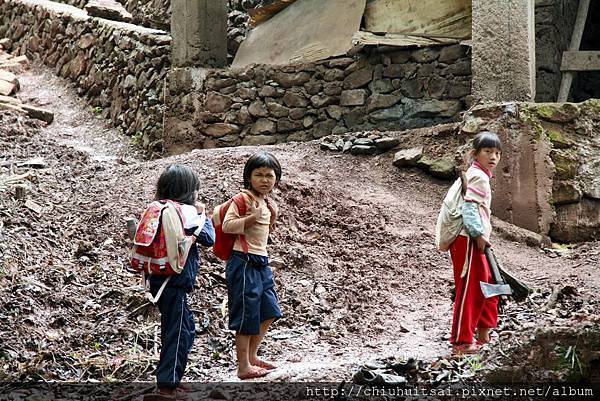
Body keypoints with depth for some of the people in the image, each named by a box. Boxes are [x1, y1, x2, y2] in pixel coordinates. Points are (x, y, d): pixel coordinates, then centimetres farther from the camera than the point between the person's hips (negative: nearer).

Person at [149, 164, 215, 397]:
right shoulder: (187, 212, -13)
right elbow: (209, 238, -8)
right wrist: (202, 214, 8)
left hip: (159, 281, 8)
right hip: (175, 284, -8)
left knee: (186, 328, 20)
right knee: (178, 332, 0)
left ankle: (172, 378, 27)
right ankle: (166, 384, 3)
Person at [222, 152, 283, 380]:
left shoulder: (266, 201, 14)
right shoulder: (243, 198, -12)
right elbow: (227, 225, -20)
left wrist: (272, 218, 9)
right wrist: (252, 217, -27)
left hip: (261, 262, 9)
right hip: (244, 262, -9)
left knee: (269, 312, 13)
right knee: (247, 315, -3)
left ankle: (252, 357, 27)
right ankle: (244, 367, 5)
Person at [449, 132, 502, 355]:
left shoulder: (480, 175, 20)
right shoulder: (478, 176, -13)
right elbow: (469, 207, -22)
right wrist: (479, 234, -23)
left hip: (476, 240, 11)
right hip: (468, 240, -11)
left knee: (487, 285, 19)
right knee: (468, 289, -8)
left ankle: (483, 333, 30)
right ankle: (461, 342, -4)